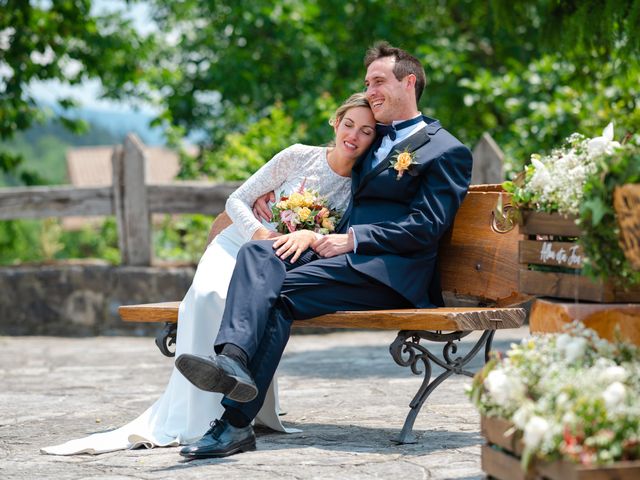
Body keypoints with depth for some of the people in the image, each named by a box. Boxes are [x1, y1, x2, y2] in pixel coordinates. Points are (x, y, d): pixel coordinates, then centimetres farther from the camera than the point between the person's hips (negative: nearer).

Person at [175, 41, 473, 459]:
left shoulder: (447, 151, 4)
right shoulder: (373, 139, 30)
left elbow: (425, 228, -7)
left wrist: (352, 239, -15)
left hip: (389, 269, -7)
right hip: (344, 252, 7)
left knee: (283, 290, -28)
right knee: (257, 253, -21)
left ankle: (236, 422, -35)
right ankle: (233, 357, -45)